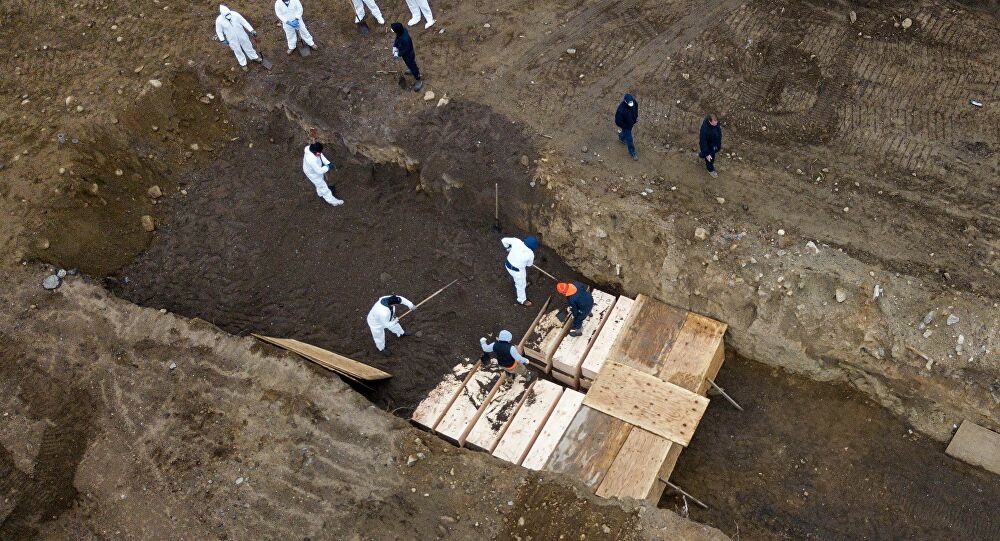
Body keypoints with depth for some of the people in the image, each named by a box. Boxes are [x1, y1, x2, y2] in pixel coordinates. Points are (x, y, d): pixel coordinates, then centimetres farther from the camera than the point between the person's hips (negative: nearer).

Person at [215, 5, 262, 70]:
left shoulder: (235, 14, -23)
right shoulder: (219, 20, -24)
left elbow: (244, 22, -14)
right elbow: (219, 31, -8)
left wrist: (251, 31, -15)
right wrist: (223, 40, -7)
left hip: (242, 35, 1)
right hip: (232, 39, -1)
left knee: (248, 46, 21)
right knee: (238, 51, 17)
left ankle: (255, 58, 46)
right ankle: (243, 64, 39)